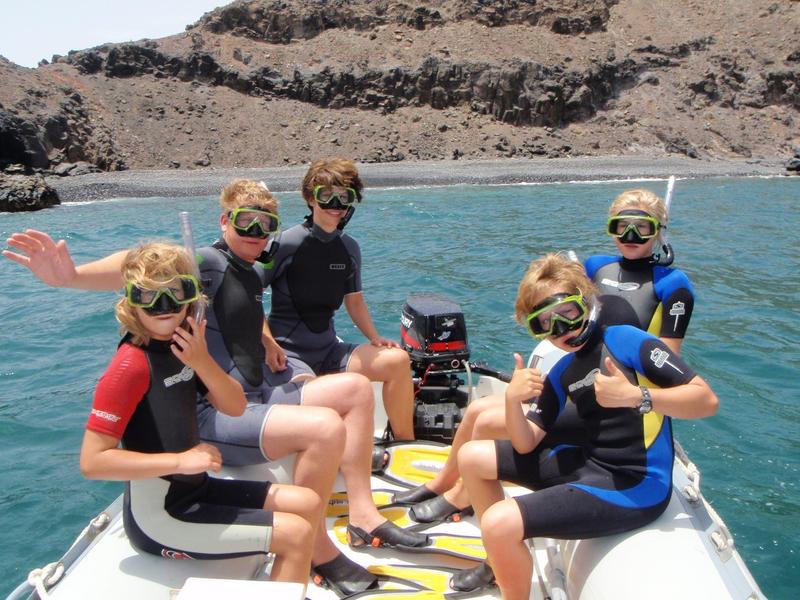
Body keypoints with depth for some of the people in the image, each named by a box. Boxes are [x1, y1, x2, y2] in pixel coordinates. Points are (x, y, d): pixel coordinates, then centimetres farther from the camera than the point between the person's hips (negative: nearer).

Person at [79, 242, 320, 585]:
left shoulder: (182, 345, 2)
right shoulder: (133, 363, -22)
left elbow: (235, 407, -1)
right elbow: (92, 461, -23)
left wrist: (202, 362, -17)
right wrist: (180, 461, -24)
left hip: (194, 490, 8)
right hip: (157, 517, -8)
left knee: (308, 504, 9)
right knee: (296, 533, -11)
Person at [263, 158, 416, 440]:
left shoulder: (349, 248, 9)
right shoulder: (287, 243, -9)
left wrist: (375, 338, 4)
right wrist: (268, 343, -21)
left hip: (329, 350, 6)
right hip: (288, 354, -6)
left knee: (397, 359, -10)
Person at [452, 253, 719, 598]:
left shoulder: (625, 340, -12)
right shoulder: (562, 373, 8)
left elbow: (707, 400, -16)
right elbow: (526, 444, 5)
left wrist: (635, 396, -29)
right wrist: (512, 399, -14)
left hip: (632, 486, -8)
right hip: (588, 463, 8)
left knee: (499, 523, -25)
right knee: (471, 457, 12)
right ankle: (500, 560, 30)